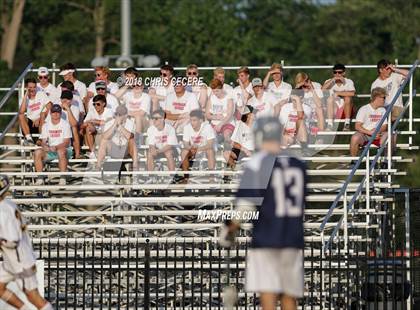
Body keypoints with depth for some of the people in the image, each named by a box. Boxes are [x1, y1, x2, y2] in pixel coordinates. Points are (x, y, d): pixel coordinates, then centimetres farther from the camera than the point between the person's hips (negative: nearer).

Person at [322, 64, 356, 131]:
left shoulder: (348, 82, -4)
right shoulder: (329, 82, 2)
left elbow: (352, 93, -24)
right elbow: (323, 90, -19)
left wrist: (338, 93, -18)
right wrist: (332, 80, -20)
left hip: (346, 110, -2)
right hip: (334, 111, 2)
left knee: (347, 98, -27)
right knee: (330, 98, -24)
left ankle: (347, 124, -28)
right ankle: (329, 125, -34)